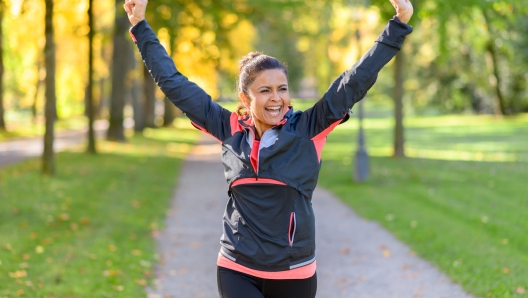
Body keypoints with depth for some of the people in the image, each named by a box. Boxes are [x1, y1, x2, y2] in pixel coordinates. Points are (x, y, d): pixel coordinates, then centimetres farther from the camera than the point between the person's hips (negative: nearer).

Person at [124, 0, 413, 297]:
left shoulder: (308, 129, -4)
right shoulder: (231, 130, 2)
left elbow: (357, 80, -6)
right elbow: (174, 83, 7)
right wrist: (141, 26, 10)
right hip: (236, 271, 1)